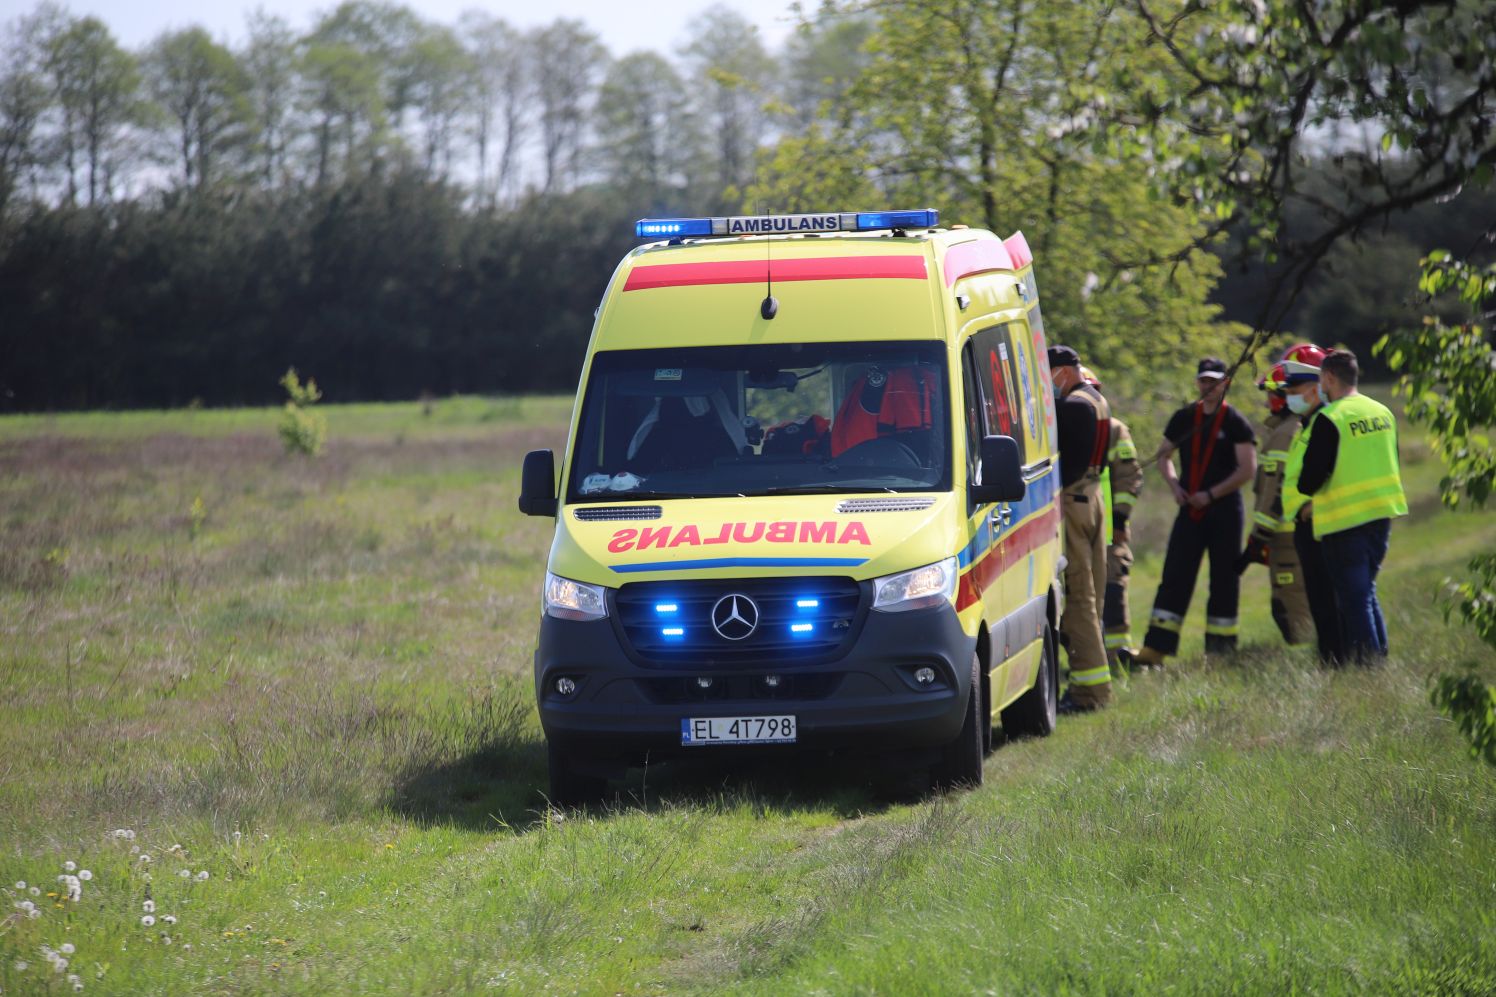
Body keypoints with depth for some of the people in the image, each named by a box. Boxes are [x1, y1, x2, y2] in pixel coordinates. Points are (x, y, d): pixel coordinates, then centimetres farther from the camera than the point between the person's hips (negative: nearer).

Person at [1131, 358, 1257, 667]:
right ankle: (1155, 650, -5)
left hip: (1224, 510, -3)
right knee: (1174, 579, -2)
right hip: (1190, 510, 3)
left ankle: (1220, 649, 11)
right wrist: (1174, 485, 1)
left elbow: (1248, 469, -9)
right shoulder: (1184, 418, 10)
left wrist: (1211, 495, -13)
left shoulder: (1236, 423, -4)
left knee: (1224, 580, 3)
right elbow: (1163, 455, 20)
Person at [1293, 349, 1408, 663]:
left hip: (1345, 519, -7)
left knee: (1352, 595, -2)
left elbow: (1311, 479, -17)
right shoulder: (1383, 412, 7)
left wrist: (1304, 487, 6)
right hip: (1382, 511, 7)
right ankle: (1379, 654, 19)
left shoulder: (1329, 419, -16)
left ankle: (1366, 657, -5)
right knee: (1367, 589, 19)